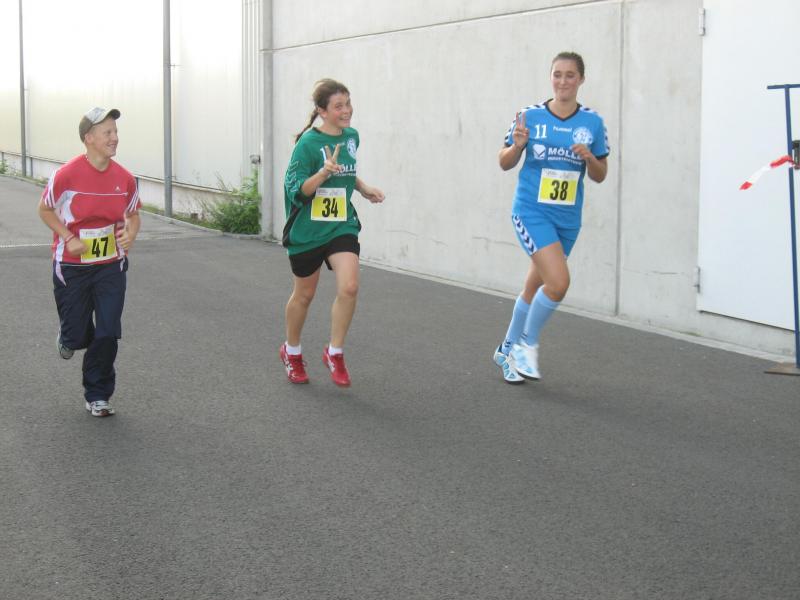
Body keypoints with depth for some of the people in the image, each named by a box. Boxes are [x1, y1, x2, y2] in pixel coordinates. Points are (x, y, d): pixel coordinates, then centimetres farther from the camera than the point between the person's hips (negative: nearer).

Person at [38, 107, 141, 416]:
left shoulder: (125, 179, -4)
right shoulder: (66, 175, -15)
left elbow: (132, 214, 12)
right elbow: (45, 209, -1)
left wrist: (130, 234, -10)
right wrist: (69, 239, -15)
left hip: (111, 266, 2)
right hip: (71, 266, -2)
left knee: (107, 334, -2)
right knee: (77, 336, 4)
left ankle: (98, 396, 15)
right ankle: (68, 336, 44)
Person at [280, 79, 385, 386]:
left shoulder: (351, 136, 4)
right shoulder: (308, 143, -16)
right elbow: (296, 190, -18)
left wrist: (363, 188, 9)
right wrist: (324, 172, -32)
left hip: (342, 226, 4)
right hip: (307, 231, -4)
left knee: (349, 287, -15)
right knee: (304, 294, 11)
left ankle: (334, 353, 3)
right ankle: (292, 352, 35)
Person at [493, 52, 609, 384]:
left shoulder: (592, 123, 0)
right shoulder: (530, 116, -6)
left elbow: (600, 176, 6)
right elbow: (505, 163, 3)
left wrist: (589, 158, -15)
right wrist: (517, 145, -18)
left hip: (567, 219, 4)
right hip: (532, 212, -4)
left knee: (534, 287, 15)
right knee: (559, 282, -19)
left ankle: (508, 350, 35)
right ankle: (528, 344, 4)